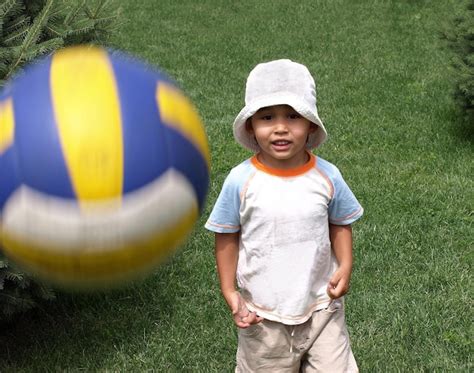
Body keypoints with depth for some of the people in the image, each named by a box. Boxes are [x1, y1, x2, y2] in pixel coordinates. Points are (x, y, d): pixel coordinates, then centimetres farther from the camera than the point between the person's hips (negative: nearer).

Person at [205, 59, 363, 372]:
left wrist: (345, 266, -10)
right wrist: (229, 292, -8)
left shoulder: (327, 176, -12)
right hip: (263, 314, -1)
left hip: (321, 307, 1)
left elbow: (340, 224, 4)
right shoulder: (241, 180, -16)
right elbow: (227, 237, -5)